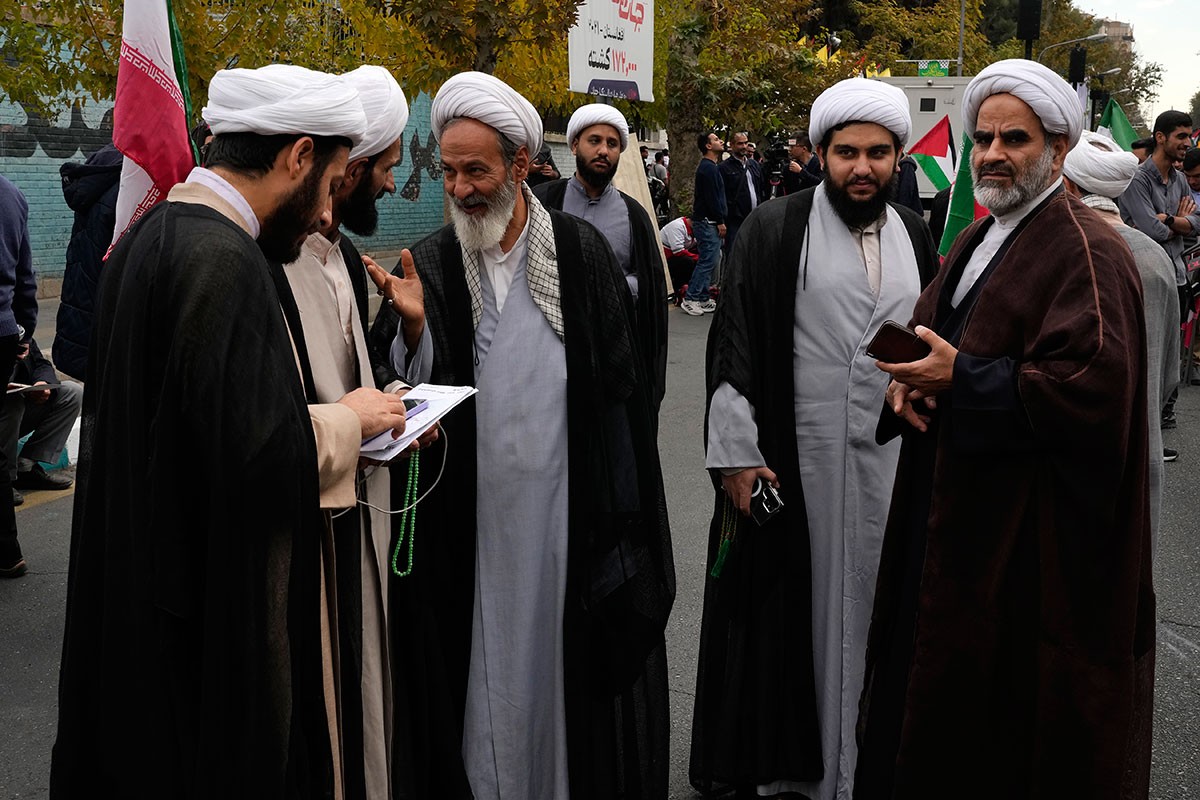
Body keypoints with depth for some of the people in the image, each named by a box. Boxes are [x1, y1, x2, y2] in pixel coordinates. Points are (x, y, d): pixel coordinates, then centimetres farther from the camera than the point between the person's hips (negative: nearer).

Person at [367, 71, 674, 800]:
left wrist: (621, 509, -4)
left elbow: (621, 383, 0)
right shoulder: (428, 265, 1)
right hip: (471, 515, 1)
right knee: (486, 661, 9)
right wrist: (413, 327, -19)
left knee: (570, 652, 8)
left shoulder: (581, 250, -2)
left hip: (570, 507, -1)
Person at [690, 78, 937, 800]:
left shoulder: (916, 235, 9)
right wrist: (736, 456, -12)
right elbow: (733, 347, -8)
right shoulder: (774, 232, -6)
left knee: (869, 601, 11)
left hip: (891, 459, 4)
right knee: (788, 606, 5)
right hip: (791, 460, -4)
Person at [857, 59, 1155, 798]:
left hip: (1032, 536, -8)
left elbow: (1092, 385, -25)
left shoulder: (1087, 254, -14)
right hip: (947, 512, 8)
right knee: (931, 672, 15)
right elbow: (925, 334, 20)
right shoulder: (979, 241, 15)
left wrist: (959, 381, -22)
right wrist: (908, 381, -3)